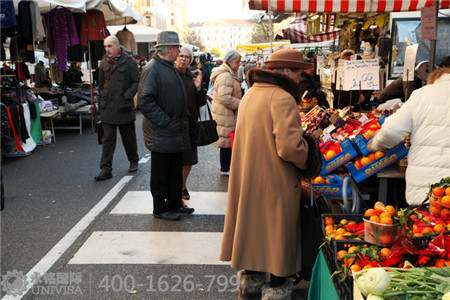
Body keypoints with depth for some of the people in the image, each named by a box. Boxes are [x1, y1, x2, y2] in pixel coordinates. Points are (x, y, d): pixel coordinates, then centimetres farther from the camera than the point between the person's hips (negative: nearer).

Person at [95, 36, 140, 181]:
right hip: (107, 108, 3)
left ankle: (133, 161, 32)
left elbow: (137, 81, -4)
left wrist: (127, 96, -16)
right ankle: (106, 169, 1)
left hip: (124, 107, -3)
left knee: (129, 137, 11)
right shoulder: (104, 62, 9)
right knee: (107, 139, 0)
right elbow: (101, 84, 14)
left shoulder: (129, 61, -4)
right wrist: (100, 105, 11)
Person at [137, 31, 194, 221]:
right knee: (161, 173, 3)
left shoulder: (170, 68, 16)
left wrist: (182, 123, 15)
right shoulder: (152, 68, -14)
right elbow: (144, 101, -21)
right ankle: (160, 209, 15)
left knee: (176, 170, 16)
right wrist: (165, 121, -20)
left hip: (176, 132, 9)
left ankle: (175, 204, 28)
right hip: (161, 134, -9)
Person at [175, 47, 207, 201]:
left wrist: (199, 88, -8)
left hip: (190, 124, 5)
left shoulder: (192, 78, 11)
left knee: (188, 160, 12)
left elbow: (201, 102, 7)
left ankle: (182, 186, 31)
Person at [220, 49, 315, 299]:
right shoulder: (282, 98, -19)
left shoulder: (250, 94, 8)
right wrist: (306, 158, -7)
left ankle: (251, 278, 34)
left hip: (247, 178, 8)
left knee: (253, 224, 19)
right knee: (277, 229, 8)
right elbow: (289, 147, -27)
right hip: (276, 182, -8)